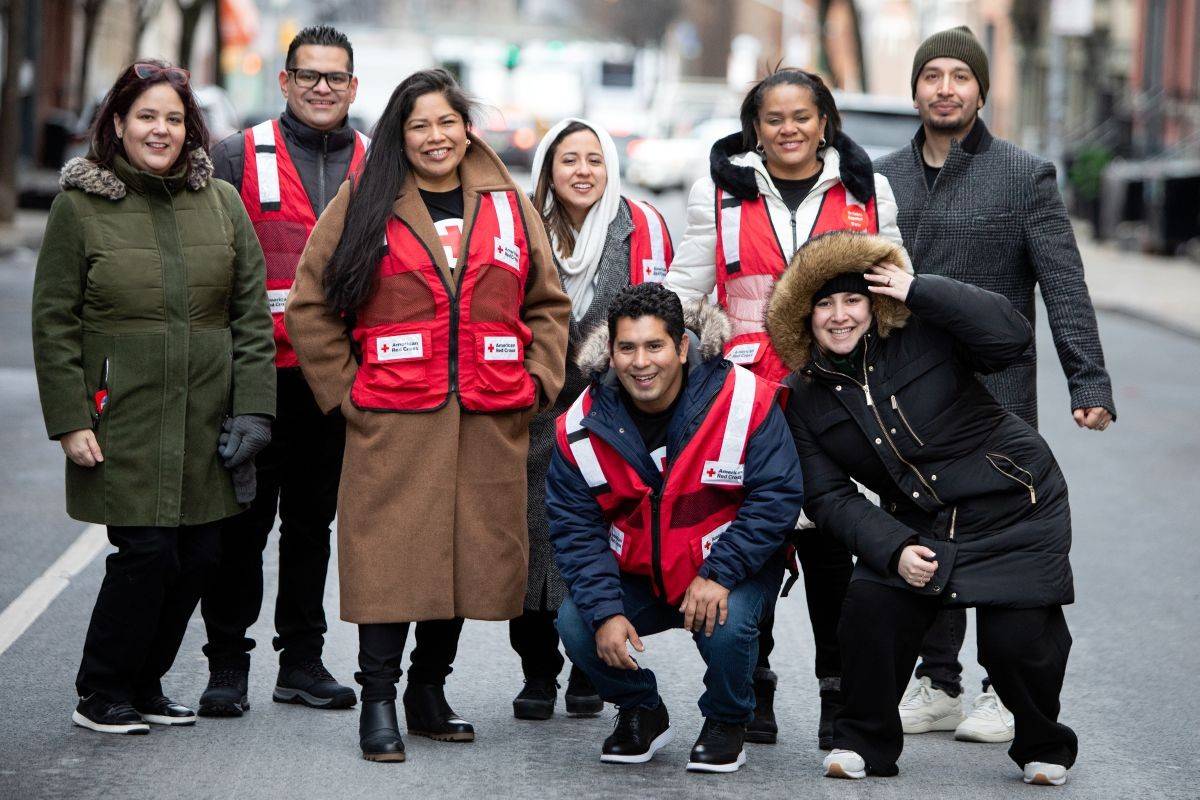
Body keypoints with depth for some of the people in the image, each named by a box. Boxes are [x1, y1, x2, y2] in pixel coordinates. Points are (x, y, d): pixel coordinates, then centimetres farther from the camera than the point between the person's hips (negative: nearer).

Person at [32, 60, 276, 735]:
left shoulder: (222, 201, 9)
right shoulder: (80, 205, 1)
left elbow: (252, 313, 8)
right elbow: (54, 323, 0)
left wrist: (252, 408, 0)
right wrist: (69, 420, -7)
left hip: (206, 420, 4)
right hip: (124, 419, -4)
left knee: (198, 556, 4)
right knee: (146, 552, -10)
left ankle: (145, 685, 22)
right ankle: (101, 696, 7)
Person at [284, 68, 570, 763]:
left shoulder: (507, 204, 12)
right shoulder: (363, 204, 2)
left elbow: (549, 304, 19)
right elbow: (310, 308, 3)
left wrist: (537, 381, 7)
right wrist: (345, 389, -2)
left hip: (490, 421, 3)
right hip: (393, 421, -3)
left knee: (469, 552, 7)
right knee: (392, 556, -7)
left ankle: (430, 692, 21)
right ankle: (379, 703, 0)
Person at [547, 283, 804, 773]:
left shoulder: (743, 401, -19)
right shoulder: (582, 425, -10)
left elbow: (777, 496, -17)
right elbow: (575, 527, -8)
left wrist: (718, 575, -26)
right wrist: (604, 611, -21)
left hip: (729, 569, -3)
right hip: (634, 575, 3)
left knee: (725, 626, -32)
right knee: (574, 624, -19)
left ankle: (727, 723, 2)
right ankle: (641, 714, 12)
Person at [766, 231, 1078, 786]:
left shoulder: (923, 335, -9)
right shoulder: (805, 399, 2)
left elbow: (1010, 337, -24)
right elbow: (828, 498, -2)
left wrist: (921, 291, -25)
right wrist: (894, 549, -17)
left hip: (1015, 508, -3)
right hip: (918, 525, 3)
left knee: (1016, 639, -13)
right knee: (869, 608, -18)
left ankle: (1044, 747, 17)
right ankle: (865, 742, 5)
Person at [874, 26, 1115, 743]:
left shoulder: (1025, 176, 0)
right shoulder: (883, 178, 10)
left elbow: (1064, 286, -4)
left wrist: (1089, 382, -13)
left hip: (995, 392, -4)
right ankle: (939, 685, 18)